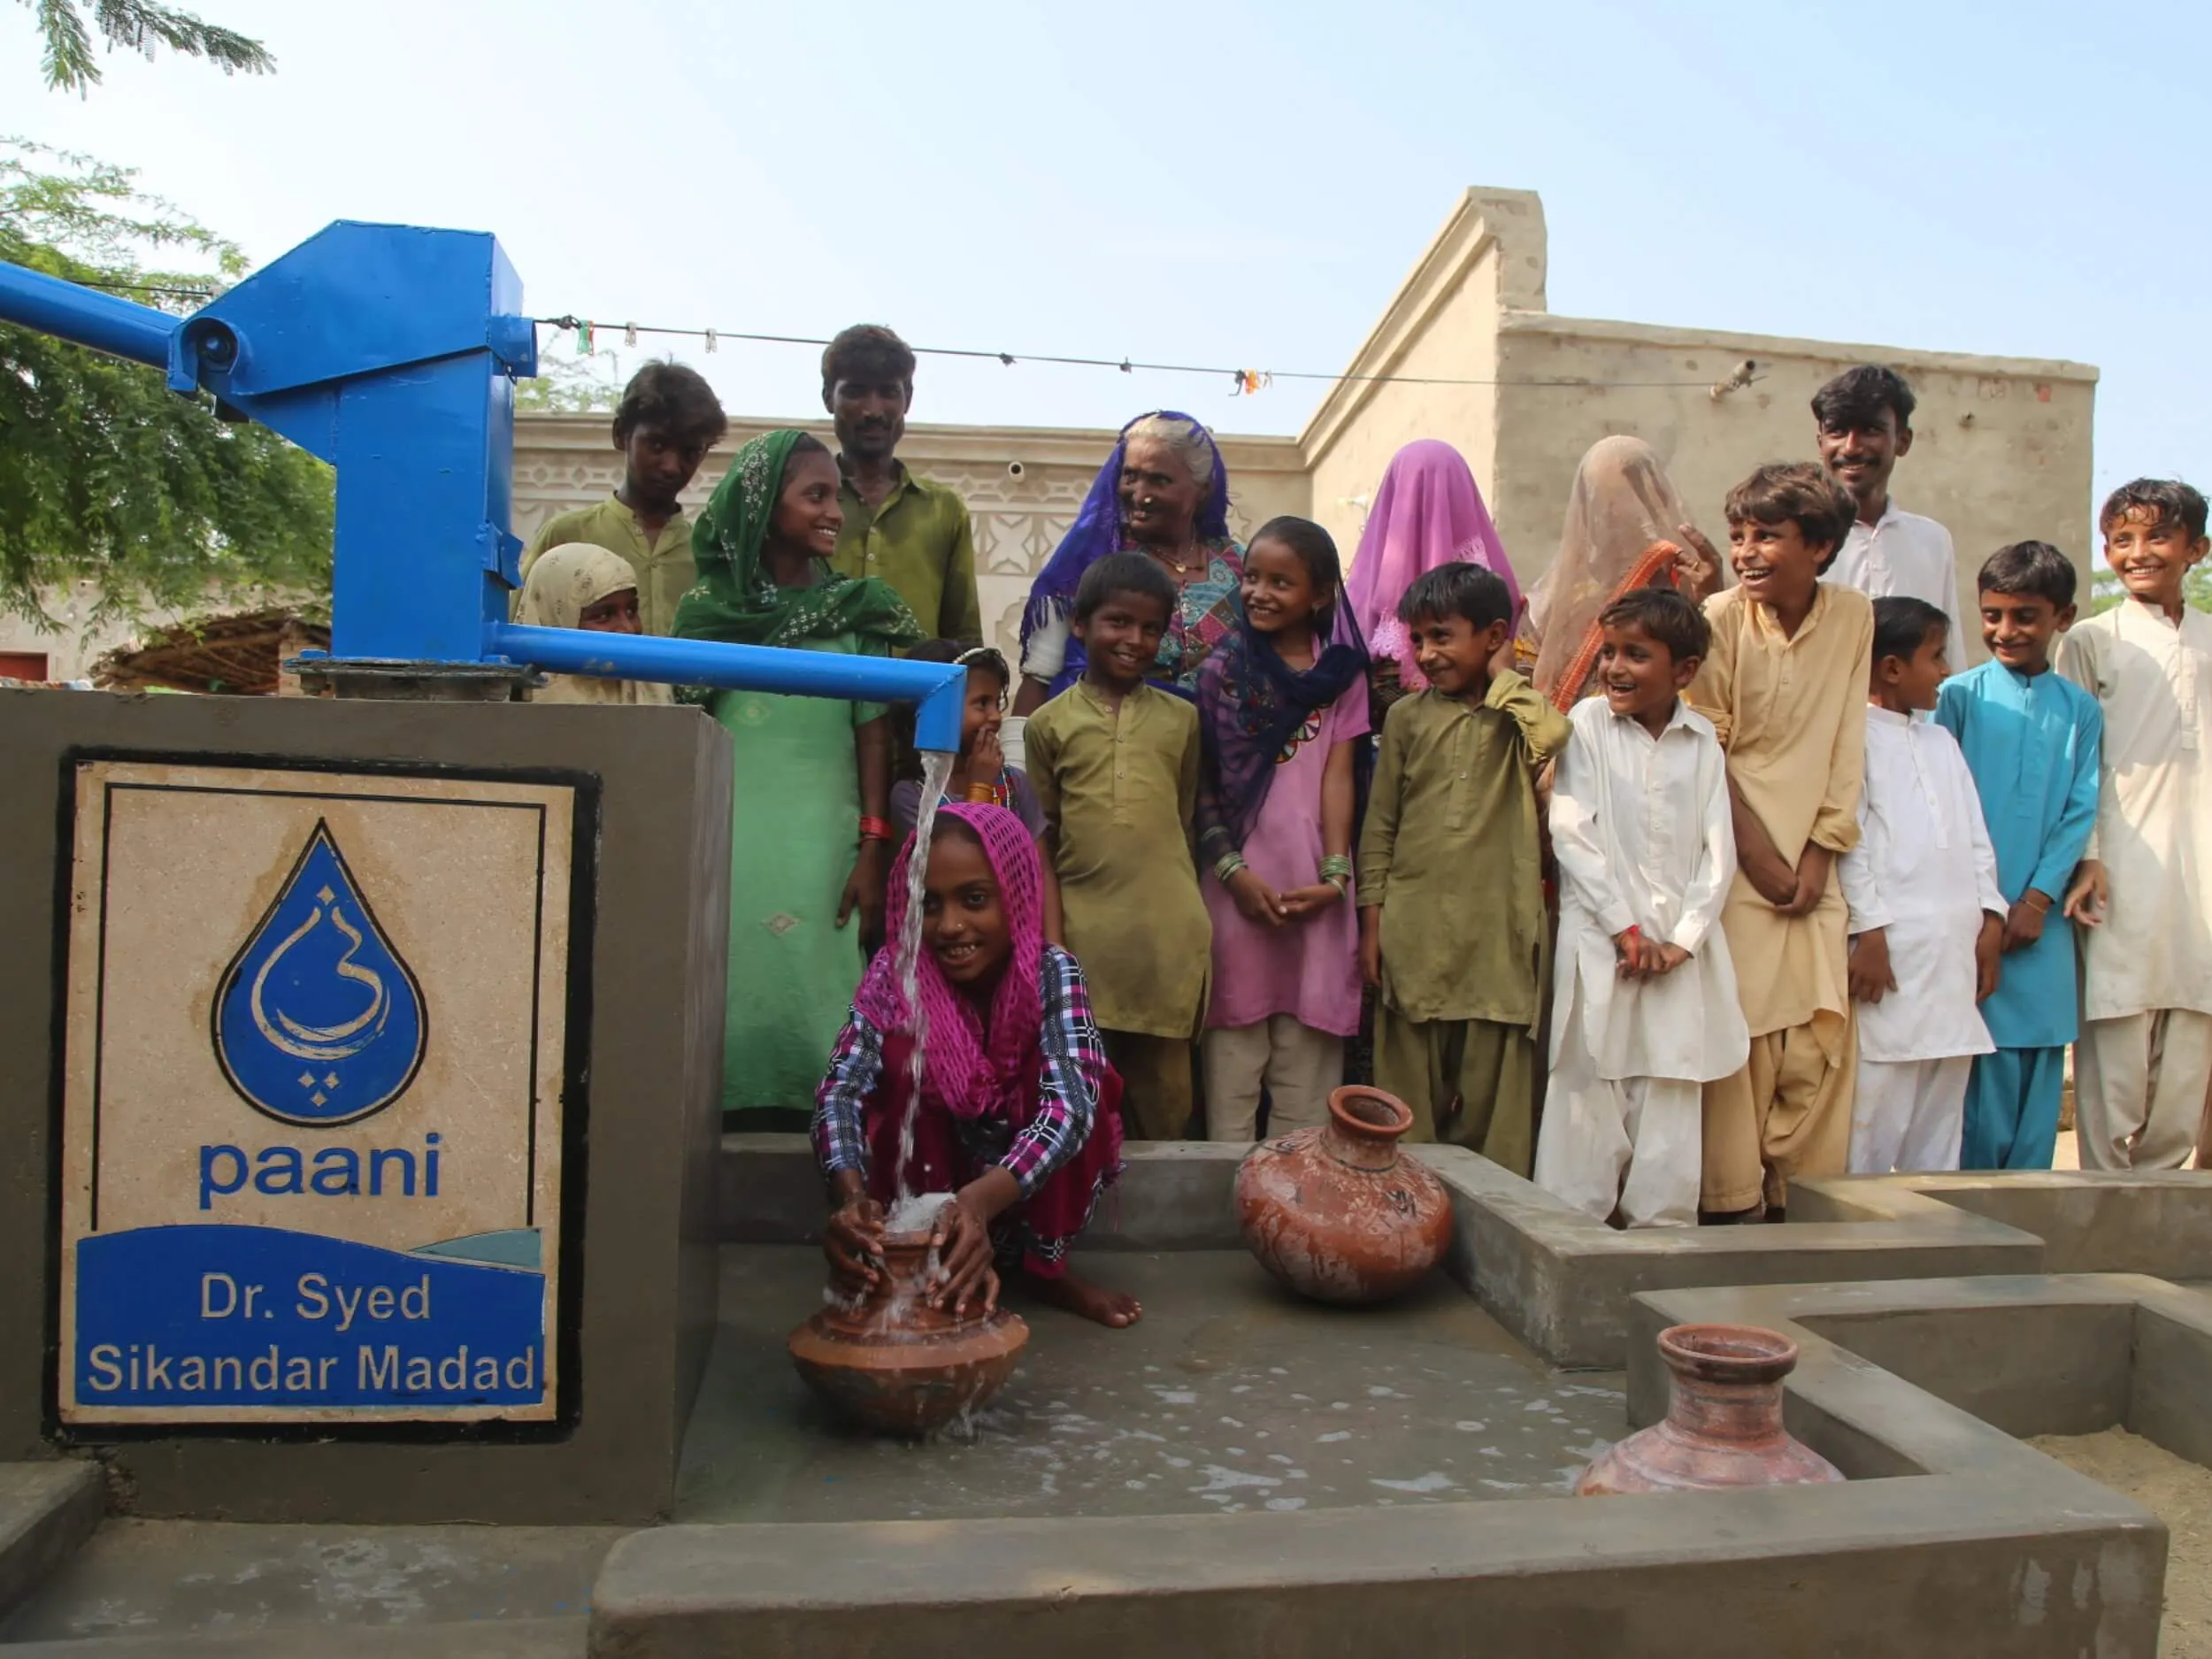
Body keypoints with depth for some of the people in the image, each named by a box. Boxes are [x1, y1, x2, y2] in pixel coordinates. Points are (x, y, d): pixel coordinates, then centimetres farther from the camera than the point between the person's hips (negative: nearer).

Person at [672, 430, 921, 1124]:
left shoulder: (857, 611, 5)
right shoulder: (708, 608, 6)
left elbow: (874, 736, 3)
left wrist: (873, 852, -4)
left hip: (825, 843, 0)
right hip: (730, 837, 0)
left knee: (813, 1004, -2)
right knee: (736, 1001, 0)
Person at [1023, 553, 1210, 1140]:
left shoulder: (1181, 718, 7)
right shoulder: (1050, 722, 3)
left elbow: (1185, 820, 14)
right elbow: (1043, 835, 5)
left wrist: (1181, 907, 11)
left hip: (1167, 935, 1)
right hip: (1084, 932, -1)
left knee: (1164, 1097, 11)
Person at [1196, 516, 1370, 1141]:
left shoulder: (1341, 672, 8)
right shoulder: (1223, 670, 5)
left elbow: (1337, 776, 1)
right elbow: (1203, 782, 2)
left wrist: (1335, 874, -9)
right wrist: (1233, 870, -9)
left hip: (1314, 888, 1)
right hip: (1239, 882, -1)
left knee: (1308, 1065, 4)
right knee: (1232, 1054, 1)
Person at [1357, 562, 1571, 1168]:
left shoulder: (1519, 714, 3)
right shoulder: (1407, 716, 7)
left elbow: (1553, 737, -23)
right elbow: (1380, 825, 8)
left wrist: (1502, 676, -7)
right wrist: (1371, 921, 3)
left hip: (1496, 936, -1)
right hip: (1413, 932, 2)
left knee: (1491, 1094, 5)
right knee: (1409, 1091, 8)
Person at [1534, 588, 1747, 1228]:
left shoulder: (1703, 740, 7)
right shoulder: (1588, 722, 0)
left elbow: (1718, 849, 5)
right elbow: (1572, 834, -5)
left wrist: (1684, 938, -6)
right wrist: (1625, 928, -8)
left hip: (1682, 947, 2)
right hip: (1599, 938, -2)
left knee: (1672, 1095, 4)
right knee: (1590, 1087, -1)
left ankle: (1662, 1227, 13)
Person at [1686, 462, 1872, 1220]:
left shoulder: (1853, 618, 4)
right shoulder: (1718, 619, -7)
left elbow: (1847, 750, 5)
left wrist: (1819, 855, -2)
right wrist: (1759, 856, -7)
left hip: (1812, 860, 4)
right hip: (1733, 855, -4)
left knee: (1821, 1031, 2)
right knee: (1737, 1026, -6)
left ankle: (1803, 1197, 15)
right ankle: (1730, 1203, 4)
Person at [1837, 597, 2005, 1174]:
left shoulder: (1942, 741, 22)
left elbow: (1976, 839, 19)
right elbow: (1848, 839, -10)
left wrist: (1990, 919, 9)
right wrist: (1868, 931, -15)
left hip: (1955, 952, 8)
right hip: (1890, 951, -7)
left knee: (1941, 1116, 11)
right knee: (1875, 1111, -8)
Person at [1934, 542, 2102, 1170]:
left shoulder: (2080, 710, 9)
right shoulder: (1959, 696, 1)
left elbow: (2081, 812, 4)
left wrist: (2038, 898, -7)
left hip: (2042, 918, 3)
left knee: (2040, 1069, 6)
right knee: (1983, 1067, -1)